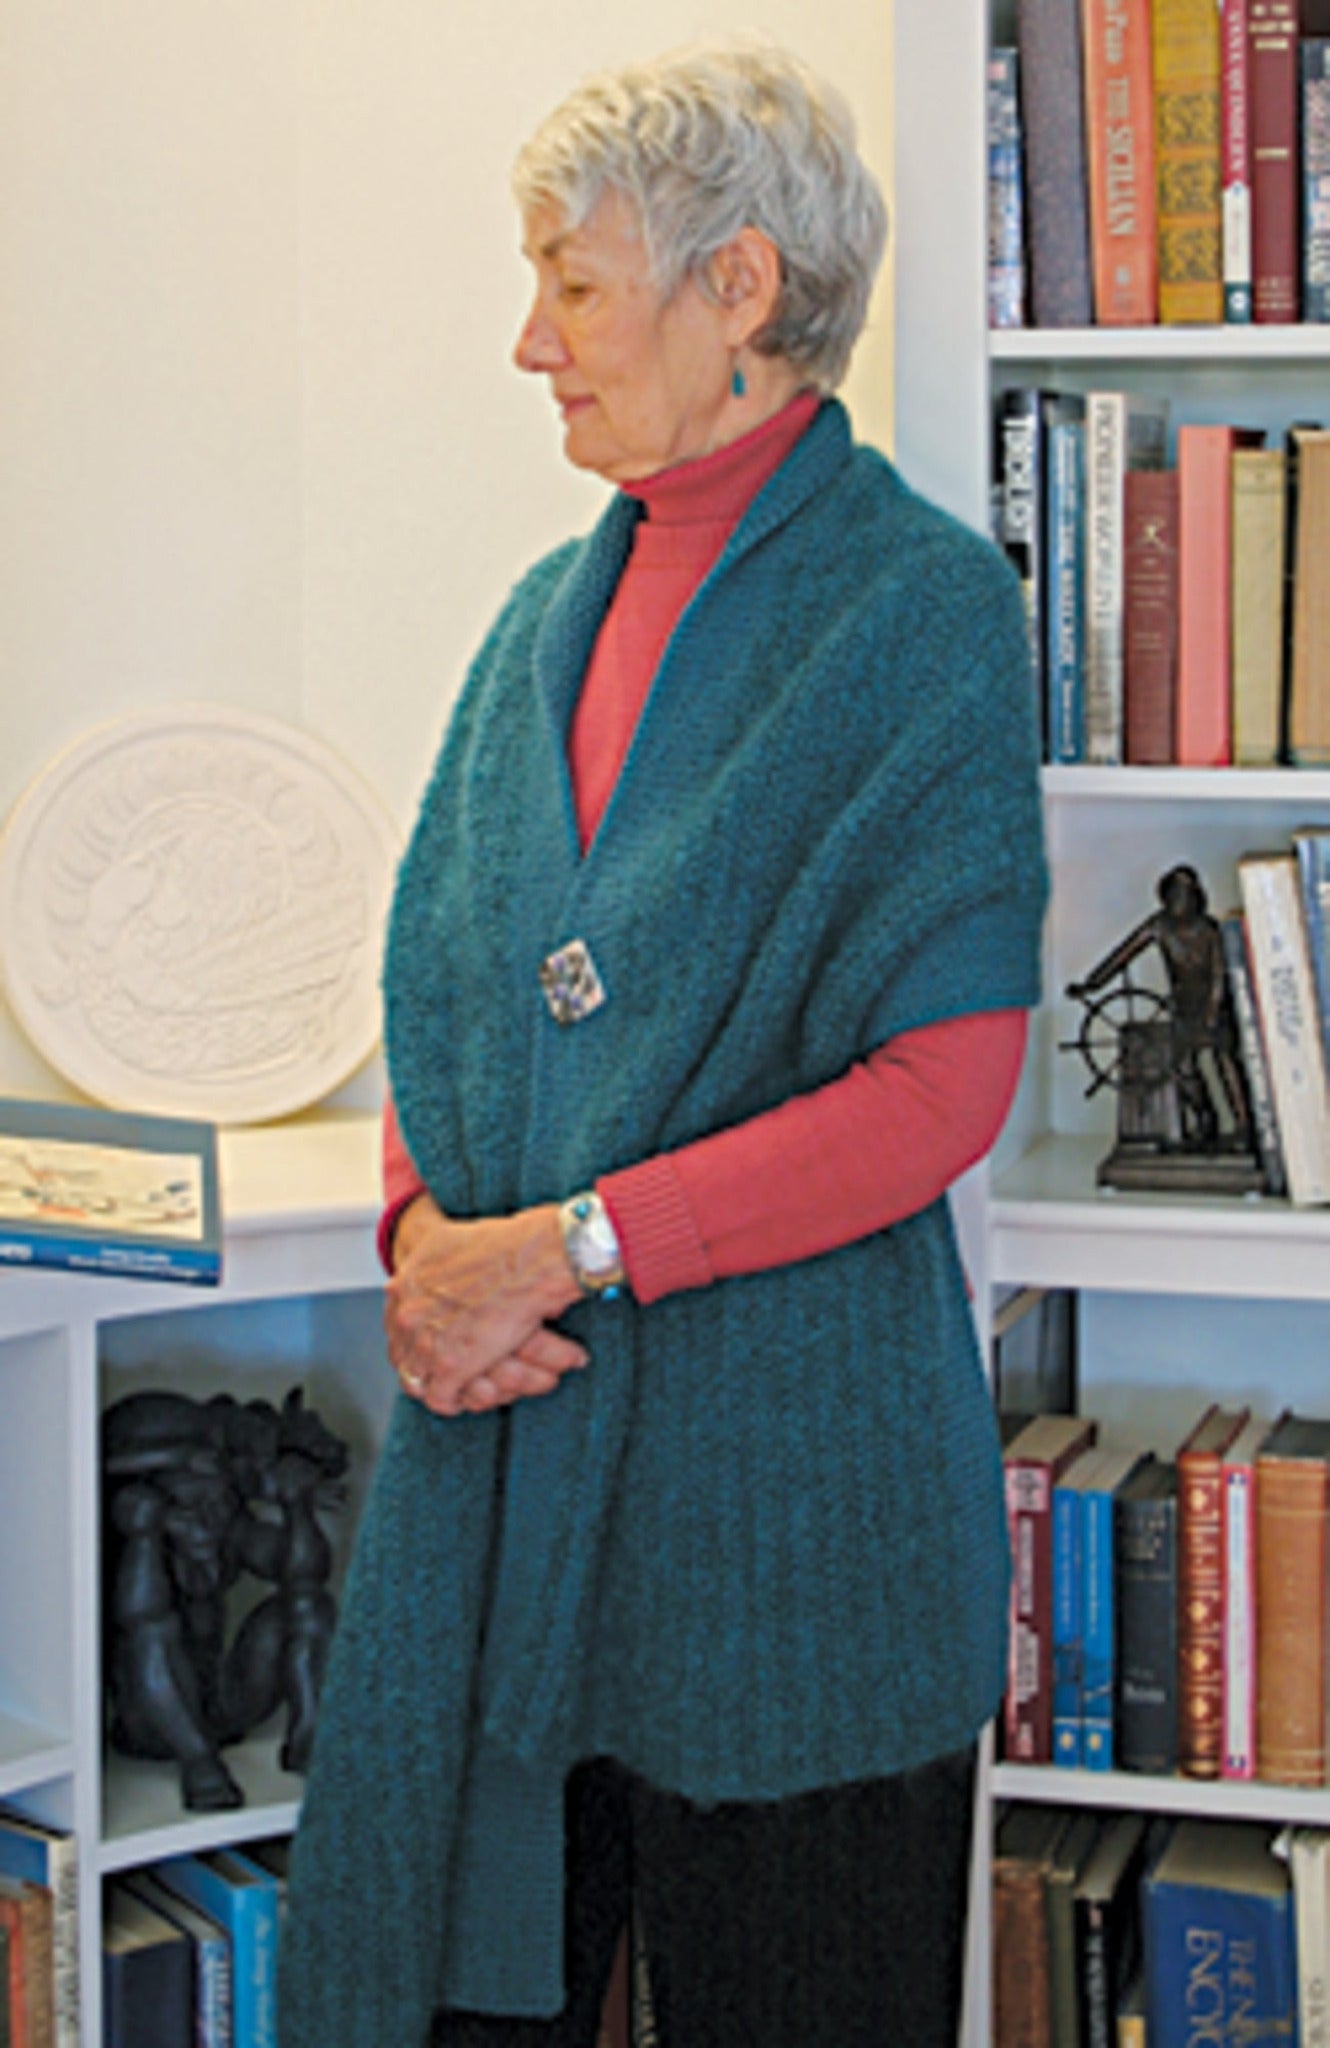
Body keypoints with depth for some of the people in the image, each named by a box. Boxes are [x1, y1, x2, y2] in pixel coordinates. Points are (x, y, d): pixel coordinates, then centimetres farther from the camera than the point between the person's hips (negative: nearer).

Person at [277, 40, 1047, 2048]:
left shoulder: (919, 603, -7)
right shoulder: (554, 612, 13)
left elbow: (941, 1086, -13)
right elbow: (443, 984, 15)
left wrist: (573, 1246, -15)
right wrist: (428, 1234, -6)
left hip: (787, 1455, -5)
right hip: (504, 1428, 6)